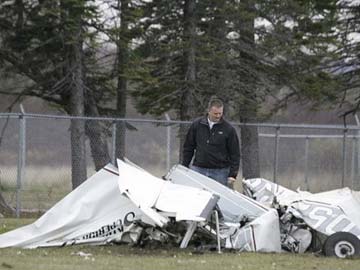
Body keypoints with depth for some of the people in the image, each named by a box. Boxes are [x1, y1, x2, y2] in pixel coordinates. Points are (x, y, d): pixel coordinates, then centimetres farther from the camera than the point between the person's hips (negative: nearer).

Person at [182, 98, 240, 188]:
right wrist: (185, 167, 9)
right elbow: (188, 148, 14)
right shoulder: (197, 125, 6)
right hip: (198, 169, 2)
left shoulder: (228, 129, 1)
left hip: (220, 171, -1)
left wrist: (232, 175, -4)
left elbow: (235, 154, 3)